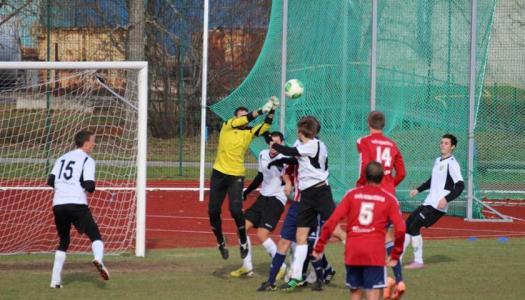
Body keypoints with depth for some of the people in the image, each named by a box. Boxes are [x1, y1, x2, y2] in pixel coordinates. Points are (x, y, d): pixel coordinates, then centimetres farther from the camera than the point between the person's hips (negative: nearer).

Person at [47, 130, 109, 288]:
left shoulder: (62, 158, 18)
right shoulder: (87, 160, 2)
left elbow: (51, 181, 11)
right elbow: (89, 186, -9)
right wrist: (90, 187, 14)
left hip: (58, 204, 5)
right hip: (77, 203, -5)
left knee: (63, 241, 19)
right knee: (95, 235, -2)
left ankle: (55, 280, 13)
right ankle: (98, 260, -34)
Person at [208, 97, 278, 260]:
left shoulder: (249, 132, 4)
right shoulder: (227, 125, 0)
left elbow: (265, 127, -10)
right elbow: (243, 120, -16)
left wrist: (271, 111, -23)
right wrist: (262, 110, -23)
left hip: (236, 176, -1)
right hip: (219, 173, 1)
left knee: (236, 210, -17)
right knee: (213, 211, 3)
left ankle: (243, 241, 6)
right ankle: (221, 242, 25)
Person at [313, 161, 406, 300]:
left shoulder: (352, 194, 9)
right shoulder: (389, 199, 6)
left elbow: (332, 221, 2)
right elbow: (400, 229, -3)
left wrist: (319, 246, 8)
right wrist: (395, 254, 9)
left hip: (352, 251, 2)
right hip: (375, 252, -2)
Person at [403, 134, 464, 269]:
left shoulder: (452, 164, -11)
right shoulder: (437, 161, 16)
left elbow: (460, 186, -19)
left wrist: (446, 199, -28)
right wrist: (418, 190, 26)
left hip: (438, 206, -9)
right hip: (428, 202, 9)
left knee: (414, 226, -14)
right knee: (408, 224, 7)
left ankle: (418, 261, -5)